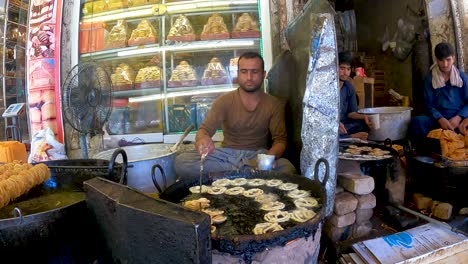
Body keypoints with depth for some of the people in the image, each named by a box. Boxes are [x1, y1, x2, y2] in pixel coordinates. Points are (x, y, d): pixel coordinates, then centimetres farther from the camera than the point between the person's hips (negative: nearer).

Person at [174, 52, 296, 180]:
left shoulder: (274, 104, 2)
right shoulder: (224, 101, -1)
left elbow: (280, 139, 0)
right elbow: (204, 129, -10)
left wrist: (270, 157, -25)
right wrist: (201, 140, -37)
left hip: (258, 155, 0)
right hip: (227, 154, 1)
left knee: (288, 169, -33)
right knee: (181, 161, -24)